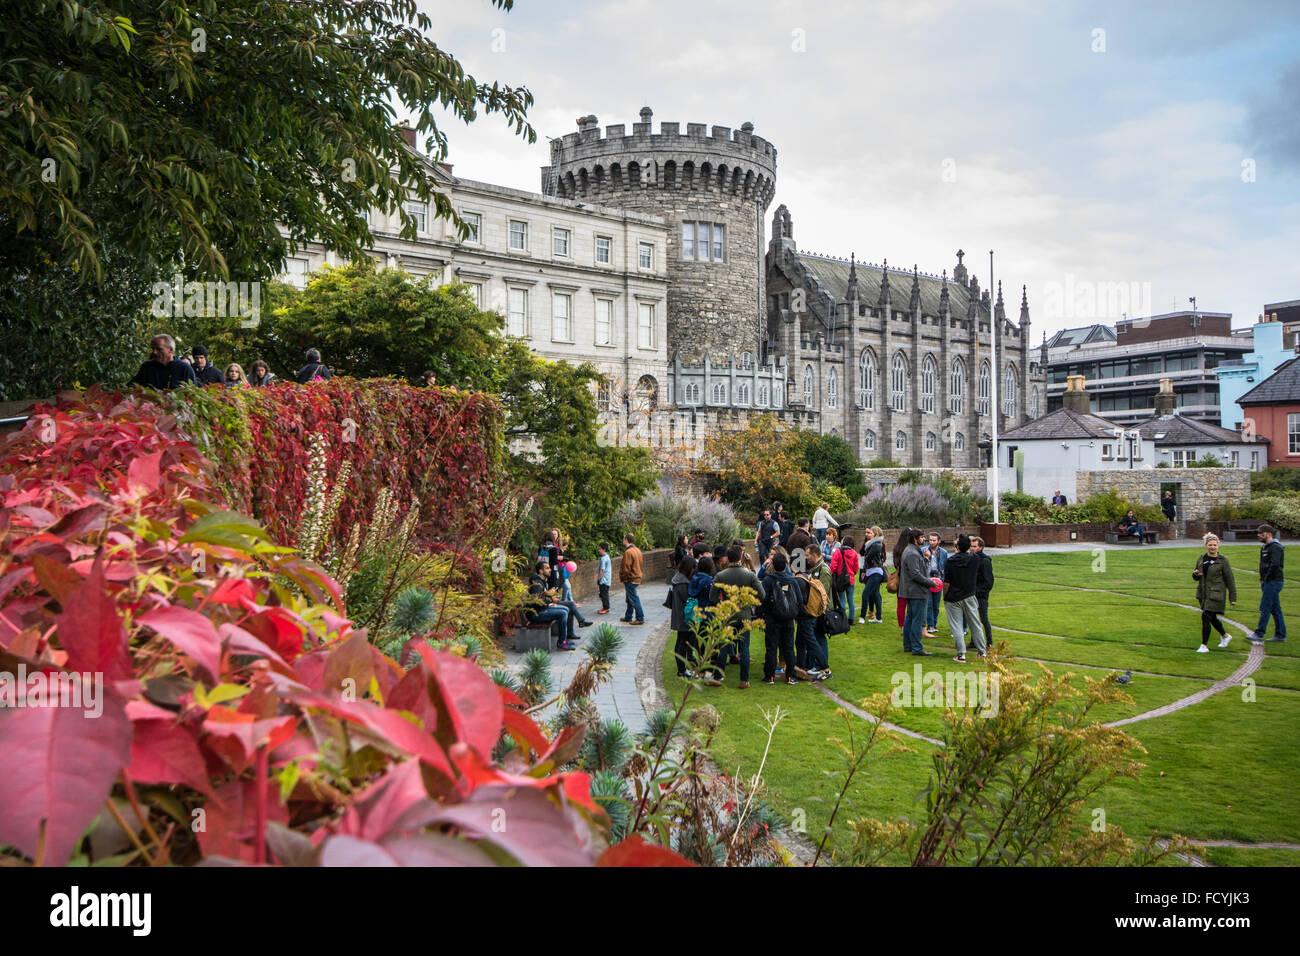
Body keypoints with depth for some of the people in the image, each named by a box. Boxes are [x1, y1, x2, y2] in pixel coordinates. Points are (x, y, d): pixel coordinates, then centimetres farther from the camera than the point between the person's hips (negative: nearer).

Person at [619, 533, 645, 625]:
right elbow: (640, 564, 16)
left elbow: (626, 568, -20)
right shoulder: (637, 550, 10)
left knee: (634, 599, -4)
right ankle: (628, 617, 27)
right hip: (637, 577, 10)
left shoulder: (628, 552, -20)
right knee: (630, 599, 18)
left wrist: (622, 577, -3)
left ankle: (640, 619, -1)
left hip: (630, 579, -10)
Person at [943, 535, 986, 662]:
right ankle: (982, 651, 23)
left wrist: (945, 597, 3)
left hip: (953, 598, -3)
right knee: (975, 624, 14)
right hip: (969, 596, 3)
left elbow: (946, 583, -12)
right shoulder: (975, 559, -5)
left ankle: (961, 654, -1)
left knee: (956, 626, 2)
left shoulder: (951, 561, -13)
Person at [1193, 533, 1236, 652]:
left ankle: (1204, 646, -7)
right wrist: (1195, 574, -7)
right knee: (1212, 618, 18)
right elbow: (1197, 578, 18)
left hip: (1216, 595, -6)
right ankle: (1225, 636, 43)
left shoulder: (1222, 560, -7)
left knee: (1206, 617, -13)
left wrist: (1233, 597, -3)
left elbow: (1230, 580, -4)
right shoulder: (1201, 559, 8)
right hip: (1203, 594, 6)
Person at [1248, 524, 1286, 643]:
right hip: (1268, 582, 10)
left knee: (1265, 608, -8)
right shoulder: (1265, 547, 17)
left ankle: (1259, 634, -6)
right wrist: (1263, 580, 13)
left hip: (1273, 582, -10)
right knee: (1275, 609, 12)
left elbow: (1275, 564, -26)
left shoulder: (1275, 547, -14)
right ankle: (1280, 635, 16)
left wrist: (1267, 578, -18)